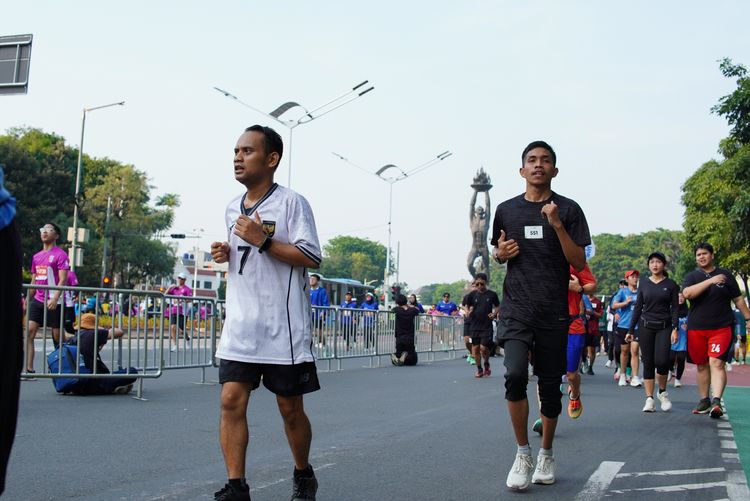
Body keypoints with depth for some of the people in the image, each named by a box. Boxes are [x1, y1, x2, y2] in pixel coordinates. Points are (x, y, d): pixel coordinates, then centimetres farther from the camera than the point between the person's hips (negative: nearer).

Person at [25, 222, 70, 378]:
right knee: (29, 331, -7)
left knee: (57, 336, 1)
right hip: (37, 300, 6)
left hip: (54, 302, -6)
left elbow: (63, 280, -13)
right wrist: (27, 299, 16)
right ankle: (29, 369, -9)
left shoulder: (60, 254, -5)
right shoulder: (36, 256, 16)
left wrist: (55, 298, -23)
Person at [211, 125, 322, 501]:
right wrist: (225, 254, 5)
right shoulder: (232, 207, 13)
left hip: (284, 327, -5)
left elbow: (311, 258, -13)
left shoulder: (292, 202, -7)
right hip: (240, 326, 5)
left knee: (290, 409, 7)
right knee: (231, 400, -6)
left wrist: (263, 240, -19)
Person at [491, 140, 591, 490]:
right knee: (515, 374, -19)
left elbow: (579, 263, -2)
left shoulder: (568, 210, 3)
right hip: (516, 308, 0)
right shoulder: (506, 210, 9)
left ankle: (546, 454, 26)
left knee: (550, 385, 6)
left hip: (554, 313, 0)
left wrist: (557, 225, -15)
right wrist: (500, 253, -2)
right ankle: (523, 453, -2)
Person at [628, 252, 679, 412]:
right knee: (648, 363, 1)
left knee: (661, 361, -15)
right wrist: (630, 330, 7)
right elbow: (638, 307, 10)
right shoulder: (644, 283, 8)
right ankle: (649, 399, 6)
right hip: (646, 327, 2)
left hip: (664, 327, -2)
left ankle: (662, 392, 10)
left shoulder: (671, 284, 3)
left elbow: (675, 308, 2)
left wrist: (675, 329, -10)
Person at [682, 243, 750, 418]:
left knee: (716, 363, -15)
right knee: (701, 365, 9)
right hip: (697, 328, 2)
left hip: (722, 327, -2)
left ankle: (716, 402, -22)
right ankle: (704, 401, 21)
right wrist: (710, 280, -20)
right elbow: (687, 293, -15)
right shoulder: (691, 277, 7)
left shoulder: (725, 275, 8)